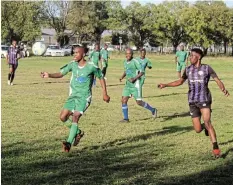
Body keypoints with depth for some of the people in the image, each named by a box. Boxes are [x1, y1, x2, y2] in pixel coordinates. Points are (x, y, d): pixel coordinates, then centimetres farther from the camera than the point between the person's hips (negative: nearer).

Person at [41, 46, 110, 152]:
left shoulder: (91, 67, -9)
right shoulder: (73, 64, 2)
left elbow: (101, 77, 4)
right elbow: (61, 73, 0)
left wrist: (104, 93, 5)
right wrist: (49, 75, -19)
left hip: (84, 97, -5)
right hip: (73, 96, 5)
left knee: (75, 117, -22)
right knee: (63, 117, -4)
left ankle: (69, 143, -22)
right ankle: (77, 132, 19)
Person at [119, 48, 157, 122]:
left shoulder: (135, 62, -14)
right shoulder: (125, 62, 9)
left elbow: (142, 72, -14)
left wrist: (134, 78, -23)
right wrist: (122, 77, 7)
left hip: (135, 85, -7)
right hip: (128, 85, 7)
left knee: (139, 102, -4)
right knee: (124, 100, -3)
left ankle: (152, 110, 19)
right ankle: (126, 118, 6)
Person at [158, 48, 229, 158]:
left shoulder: (206, 68, -1)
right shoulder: (188, 69, 10)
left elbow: (218, 80, -7)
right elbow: (180, 81, 24)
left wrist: (223, 89, -28)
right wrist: (165, 85, 17)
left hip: (204, 100, -3)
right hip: (192, 102, 4)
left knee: (207, 122, -22)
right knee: (198, 129, 0)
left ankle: (215, 148, -17)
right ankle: (205, 127, 37)